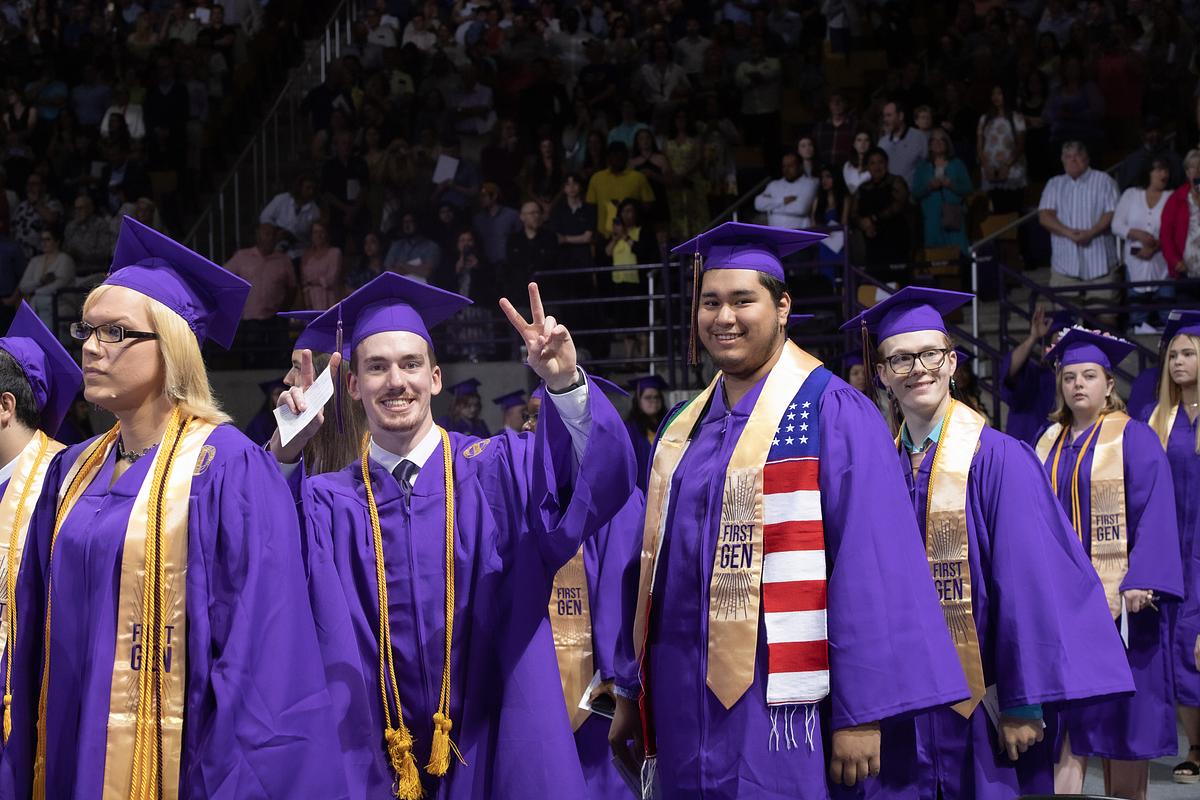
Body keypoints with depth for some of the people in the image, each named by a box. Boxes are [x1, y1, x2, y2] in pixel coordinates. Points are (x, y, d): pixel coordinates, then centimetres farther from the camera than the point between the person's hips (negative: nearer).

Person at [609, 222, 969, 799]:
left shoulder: (833, 414, -7)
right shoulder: (684, 430, 12)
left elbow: (870, 566, -12)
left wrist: (861, 713, -16)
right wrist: (631, 693, 16)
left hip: (778, 708, -6)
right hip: (684, 707, 6)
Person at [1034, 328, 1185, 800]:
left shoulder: (1133, 438, -3)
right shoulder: (1049, 444, 13)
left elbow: (1155, 510, -11)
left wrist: (1142, 581, -20)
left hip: (1116, 596, -4)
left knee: (1124, 711, 1)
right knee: (1063, 714, 3)